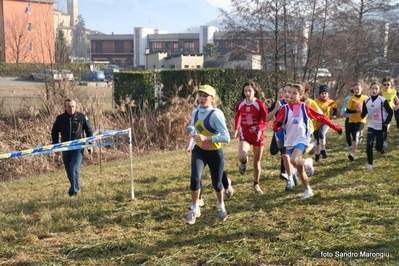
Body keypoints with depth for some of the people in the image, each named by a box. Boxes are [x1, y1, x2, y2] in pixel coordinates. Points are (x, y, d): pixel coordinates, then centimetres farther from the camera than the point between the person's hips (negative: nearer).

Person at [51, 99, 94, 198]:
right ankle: (76, 187, 32)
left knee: (74, 169, -16)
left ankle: (73, 191, -6)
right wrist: (55, 145, 7)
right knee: (69, 171, 11)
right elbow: (54, 132, 13)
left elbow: (89, 131, 6)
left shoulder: (82, 117, -4)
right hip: (65, 148, 3)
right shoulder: (60, 118, -1)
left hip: (78, 148, -3)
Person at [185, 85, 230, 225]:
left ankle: (220, 206, 43)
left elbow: (226, 137, -28)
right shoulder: (195, 112, -1)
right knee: (194, 178, -18)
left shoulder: (216, 114, -22)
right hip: (199, 151, 4)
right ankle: (194, 210, 1)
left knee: (216, 183, 12)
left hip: (215, 153, -4)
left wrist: (206, 138, -34)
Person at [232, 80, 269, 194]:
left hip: (258, 136, -1)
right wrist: (236, 130, 8)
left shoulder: (260, 104, -13)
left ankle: (256, 185, 29)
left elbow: (266, 121, -9)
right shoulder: (240, 104, -2)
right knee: (241, 157, -26)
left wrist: (257, 127, -27)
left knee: (257, 162, 8)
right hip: (245, 135, 1)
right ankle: (244, 162, 13)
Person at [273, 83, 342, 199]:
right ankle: (308, 190, 26)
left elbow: (320, 117, 4)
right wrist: (279, 124, -30)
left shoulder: (304, 107, -2)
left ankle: (307, 162, 3)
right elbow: (275, 127, -6)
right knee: (299, 169, 10)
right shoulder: (284, 108, -1)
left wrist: (336, 127, 4)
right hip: (290, 142, 3)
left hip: (302, 139, -3)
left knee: (294, 160, -29)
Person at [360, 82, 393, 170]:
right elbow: (363, 114, 7)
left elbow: (391, 112, -3)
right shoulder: (366, 101, -1)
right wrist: (362, 114, -17)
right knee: (369, 145, -13)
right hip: (371, 127, 2)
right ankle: (370, 163, 0)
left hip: (381, 127, -2)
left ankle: (380, 147, 41)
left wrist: (386, 123, -12)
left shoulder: (383, 100, -12)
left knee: (379, 147, 3)